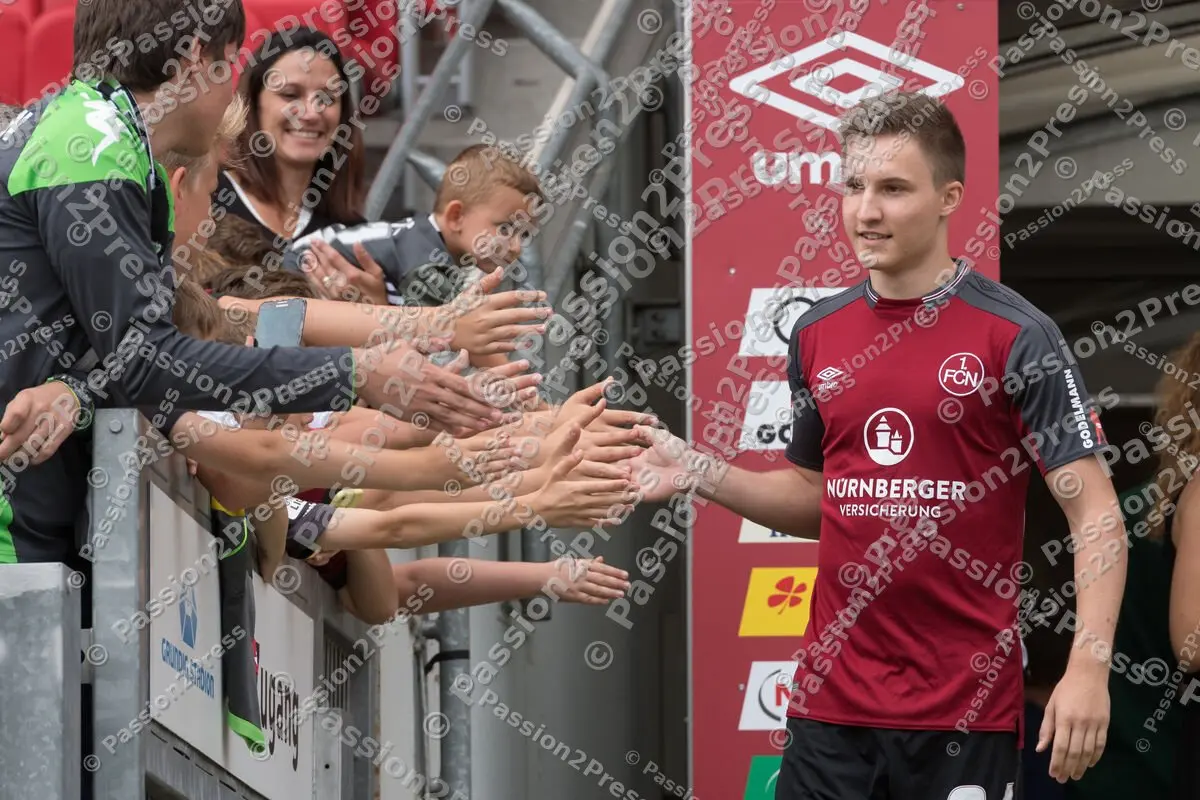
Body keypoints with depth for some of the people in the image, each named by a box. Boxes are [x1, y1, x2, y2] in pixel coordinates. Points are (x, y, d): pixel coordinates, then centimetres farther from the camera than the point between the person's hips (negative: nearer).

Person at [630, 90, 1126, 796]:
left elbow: (1096, 516, -10)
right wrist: (699, 472, 5)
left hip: (967, 711, -4)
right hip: (831, 703, 5)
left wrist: (1088, 669, -21)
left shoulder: (1016, 335, -8)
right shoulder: (817, 335, 8)